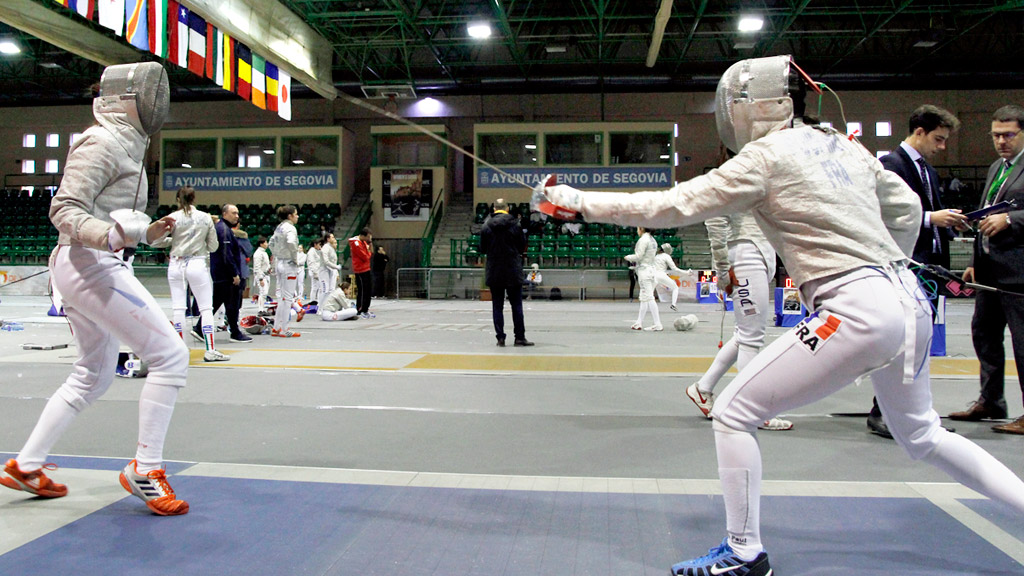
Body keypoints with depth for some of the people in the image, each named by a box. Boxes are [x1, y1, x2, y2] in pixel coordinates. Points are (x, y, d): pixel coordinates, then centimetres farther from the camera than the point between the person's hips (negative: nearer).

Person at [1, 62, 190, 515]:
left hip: (91, 266, 10)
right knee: (170, 357, -12)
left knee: (93, 376, 19)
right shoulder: (102, 143, -13)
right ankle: (145, 470, -6)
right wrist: (108, 236, -37)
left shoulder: (125, 145, 16)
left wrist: (147, 231, 17)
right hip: (91, 266, -10)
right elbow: (63, 210, -21)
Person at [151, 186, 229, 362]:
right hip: (197, 264, -1)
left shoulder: (174, 218, -3)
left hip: (176, 265, 1)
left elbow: (155, 242, -3)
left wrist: (173, 240, 13)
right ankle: (210, 350, -3)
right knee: (206, 308, 2)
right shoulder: (205, 217, -1)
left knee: (178, 307, 6)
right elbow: (213, 246, 4)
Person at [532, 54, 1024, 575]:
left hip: (857, 314, -8)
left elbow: (672, 207, -10)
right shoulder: (840, 143, 15)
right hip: (909, 302, 9)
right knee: (922, 438, 29)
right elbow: (906, 209, 22)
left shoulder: (765, 155, -7)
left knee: (732, 414, 2)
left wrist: (579, 201, -5)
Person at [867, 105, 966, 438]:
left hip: (929, 266, 9)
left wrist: (949, 221, 5)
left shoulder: (928, 171, 21)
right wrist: (931, 219, -18)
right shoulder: (891, 165, -8)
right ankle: (881, 413, 0)